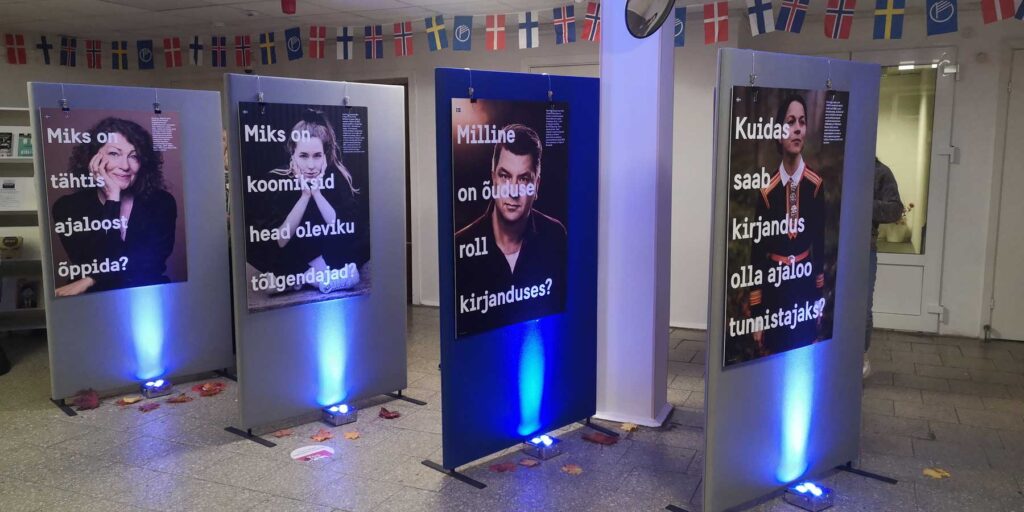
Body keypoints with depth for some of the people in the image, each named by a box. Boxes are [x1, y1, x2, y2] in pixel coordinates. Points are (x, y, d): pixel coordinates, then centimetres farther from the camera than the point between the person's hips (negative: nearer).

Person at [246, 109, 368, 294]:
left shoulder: (337, 176, -13)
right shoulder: (276, 179, -16)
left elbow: (343, 229, -20)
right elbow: (280, 241, -21)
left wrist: (316, 192, -27)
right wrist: (304, 196, -28)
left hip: (330, 253, 0)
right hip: (294, 255, 1)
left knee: (366, 233, -23)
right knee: (253, 246, -25)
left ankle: (304, 275, -20)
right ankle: (321, 273, -21)